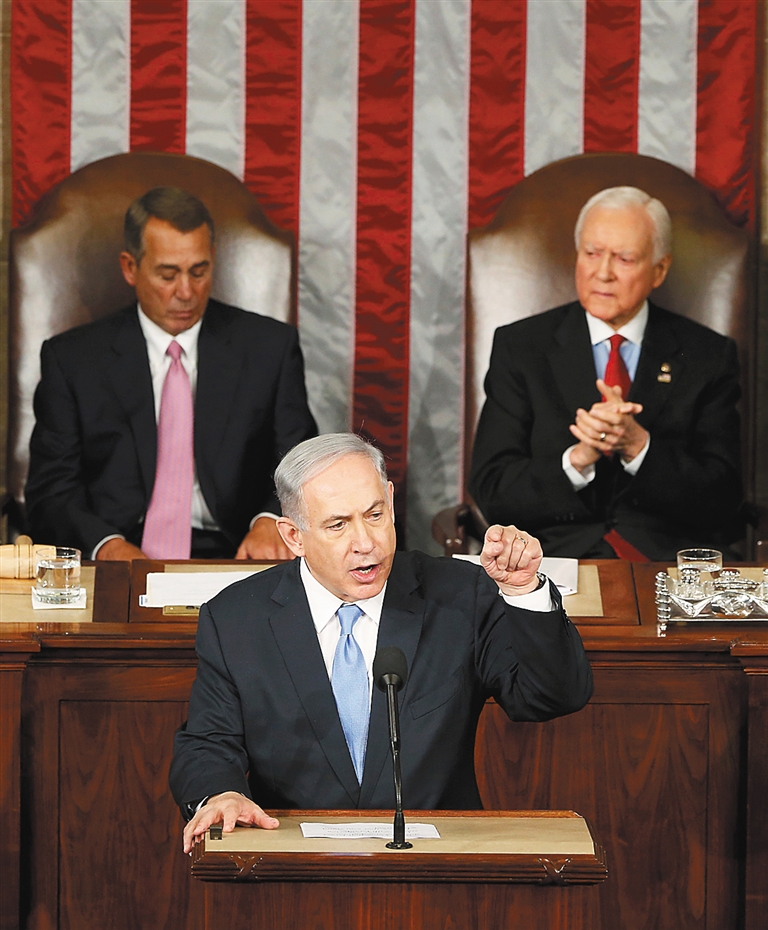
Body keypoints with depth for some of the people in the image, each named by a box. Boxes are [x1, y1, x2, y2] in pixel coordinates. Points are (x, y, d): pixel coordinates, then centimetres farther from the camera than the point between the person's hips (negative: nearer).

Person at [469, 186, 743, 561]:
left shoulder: (709, 356, 11)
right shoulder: (519, 347, 10)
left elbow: (721, 499, 3)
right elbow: (491, 489, 2)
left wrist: (638, 446, -13)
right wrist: (577, 459, -15)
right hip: (555, 554, 0)